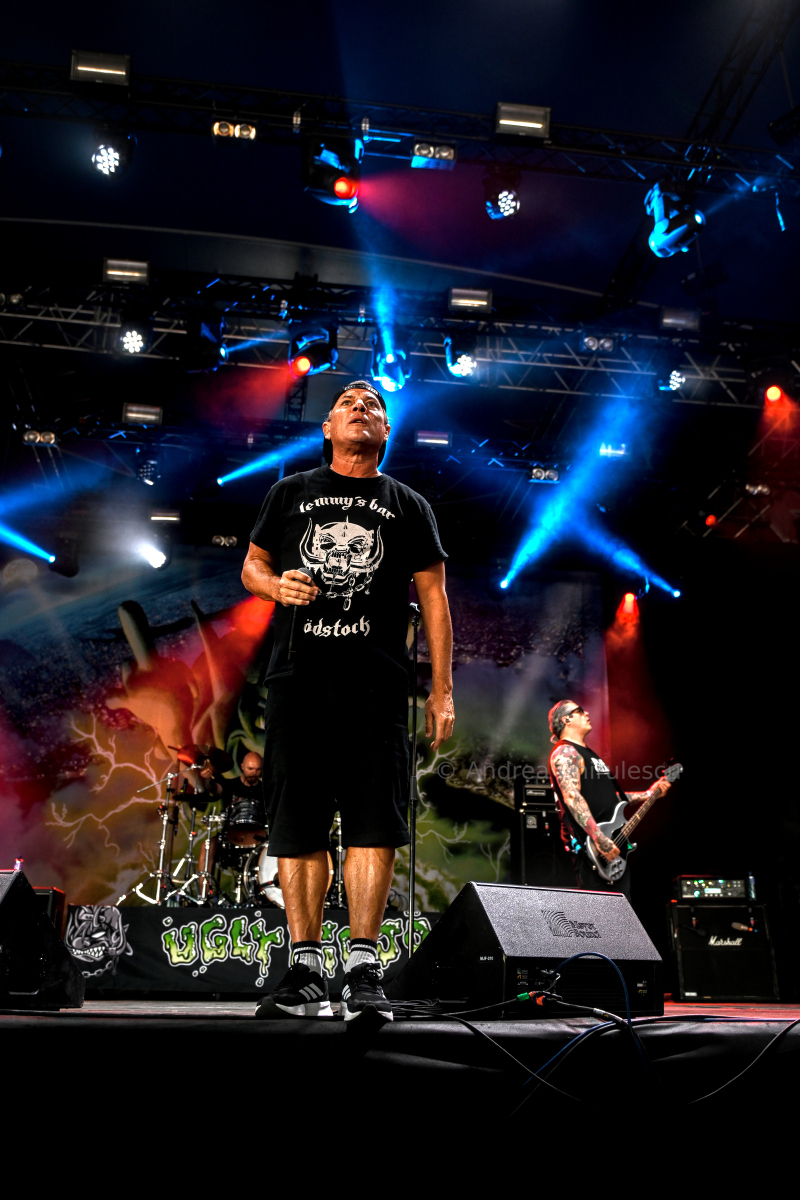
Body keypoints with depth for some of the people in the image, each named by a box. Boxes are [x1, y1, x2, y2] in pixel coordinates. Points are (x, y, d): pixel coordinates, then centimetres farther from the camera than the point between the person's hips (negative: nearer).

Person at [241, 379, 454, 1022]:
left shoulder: (407, 505, 15)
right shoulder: (291, 493, 18)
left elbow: (433, 596, 11)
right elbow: (252, 565, 21)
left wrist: (442, 689, 2)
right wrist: (275, 584, -5)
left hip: (377, 683, -1)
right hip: (297, 677, 1)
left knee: (373, 824, -7)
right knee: (298, 825, 2)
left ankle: (364, 970, 1)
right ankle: (306, 970, 12)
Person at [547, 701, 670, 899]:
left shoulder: (589, 754, 24)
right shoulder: (565, 752, -8)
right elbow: (572, 797, -22)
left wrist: (648, 794, 23)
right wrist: (599, 838, -28)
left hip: (614, 849, 10)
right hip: (591, 850, -10)